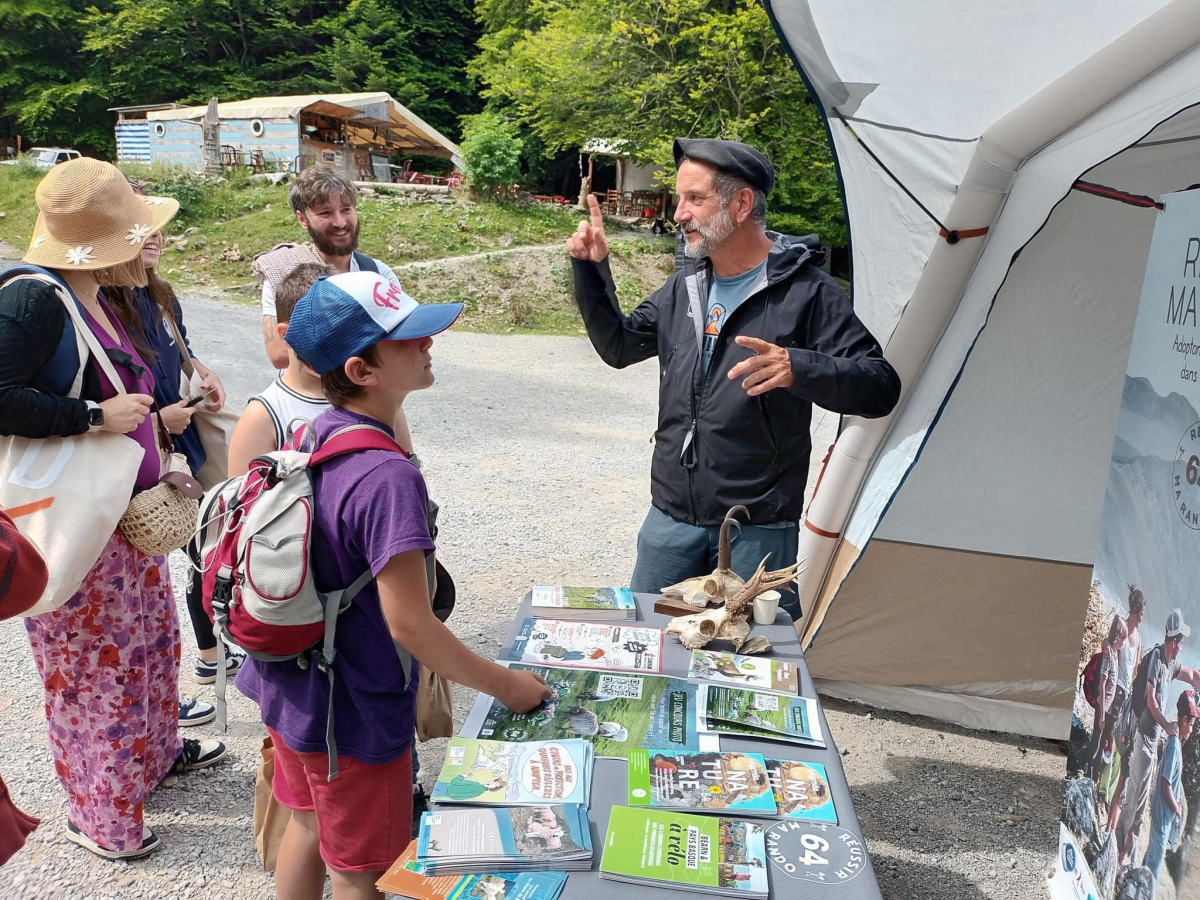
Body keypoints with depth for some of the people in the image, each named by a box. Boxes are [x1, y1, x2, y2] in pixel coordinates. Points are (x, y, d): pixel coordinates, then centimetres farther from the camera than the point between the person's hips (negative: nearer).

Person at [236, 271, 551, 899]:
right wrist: (505, 686, -16)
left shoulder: (312, 437, -3)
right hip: (352, 716, -8)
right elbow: (410, 624, -28)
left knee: (309, 826, 28)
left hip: (291, 688, 8)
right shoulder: (388, 477, -30)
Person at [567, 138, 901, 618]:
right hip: (670, 519, 6)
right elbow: (619, 348, 17)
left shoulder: (804, 291, -12)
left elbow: (880, 386, -17)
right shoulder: (684, 286, 7)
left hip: (758, 529, -5)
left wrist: (798, 369, -36)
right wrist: (591, 271, 4)